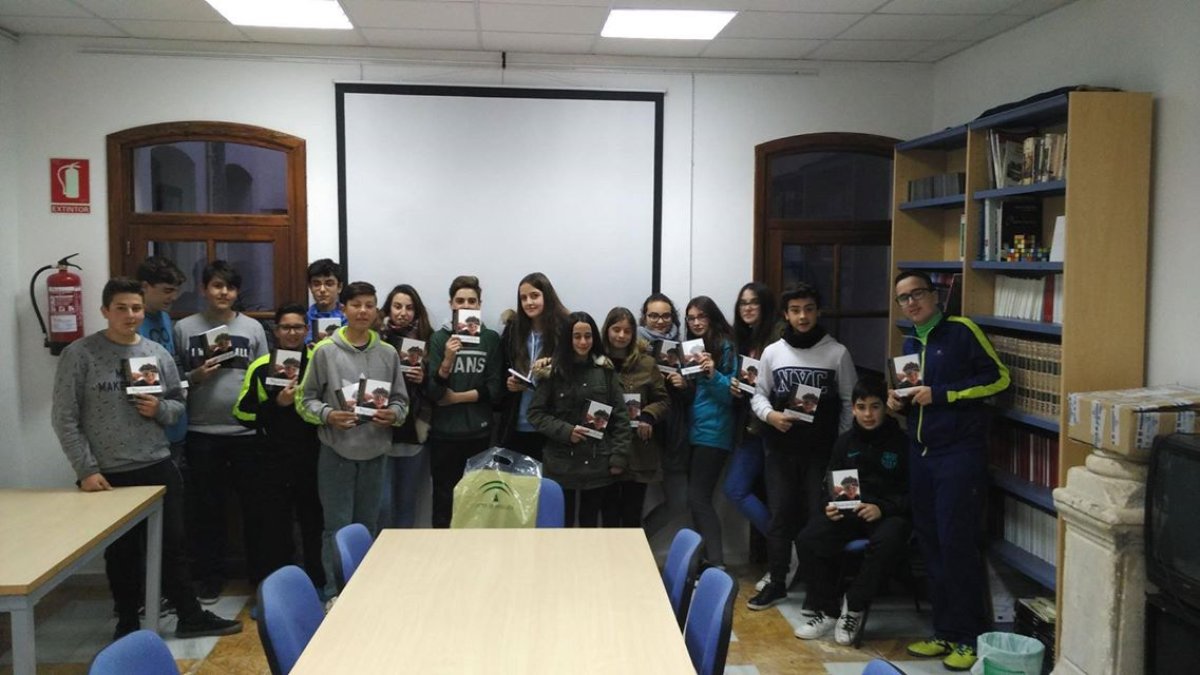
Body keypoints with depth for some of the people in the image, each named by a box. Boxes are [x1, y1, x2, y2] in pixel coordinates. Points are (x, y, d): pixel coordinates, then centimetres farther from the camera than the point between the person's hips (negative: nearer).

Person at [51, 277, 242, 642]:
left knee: (173, 545, 10)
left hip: (159, 468, 3)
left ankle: (190, 616, 22)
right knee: (121, 552, 10)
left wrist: (160, 409, -11)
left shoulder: (158, 353, 4)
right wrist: (86, 470, -12)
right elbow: (64, 418, -8)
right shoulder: (79, 355, -7)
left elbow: (178, 404, 13)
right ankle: (128, 622, 27)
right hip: (110, 474, -3)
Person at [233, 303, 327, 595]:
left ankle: (317, 586, 26)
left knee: (314, 521, 11)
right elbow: (243, 414, -2)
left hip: (313, 457, 1)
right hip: (274, 460, -1)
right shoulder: (261, 367, 1)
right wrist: (277, 403, -14)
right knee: (276, 526, 5)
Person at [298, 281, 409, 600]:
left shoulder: (388, 353, 2)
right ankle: (334, 593, 14)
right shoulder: (325, 351, -4)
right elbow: (306, 399, 0)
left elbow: (401, 399, 8)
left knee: (368, 526, 14)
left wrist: (393, 414, -13)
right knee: (337, 527, 1)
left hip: (374, 451, 3)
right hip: (336, 451, -3)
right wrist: (327, 415, -18)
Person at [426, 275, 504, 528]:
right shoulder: (439, 338, 0)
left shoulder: (491, 338, 4)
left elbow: (494, 389, -1)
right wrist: (447, 361, -24)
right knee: (444, 499, 4)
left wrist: (457, 397, -7)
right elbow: (432, 392, -9)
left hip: (479, 432, 1)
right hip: (444, 433, -1)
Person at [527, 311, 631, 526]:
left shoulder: (605, 370, 3)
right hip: (561, 464, -2)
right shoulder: (554, 370, -3)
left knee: (590, 523, 13)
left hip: (597, 463, 2)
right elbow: (535, 413, -2)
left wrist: (618, 457, -3)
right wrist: (565, 431, -15)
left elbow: (620, 415, 3)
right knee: (562, 524, 6)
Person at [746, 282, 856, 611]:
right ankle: (776, 584, 19)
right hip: (781, 450, 2)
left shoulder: (838, 353, 0)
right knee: (779, 516, 8)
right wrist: (771, 415, -11)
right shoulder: (772, 352, 5)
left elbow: (850, 401, 4)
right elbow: (758, 395, 9)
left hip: (822, 451, -2)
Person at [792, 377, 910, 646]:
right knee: (810, 537, -24)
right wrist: (831, 506, -5)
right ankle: (825, 610, -9)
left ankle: (853, 608, -18)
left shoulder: (902, 441, 0)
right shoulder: (845, 442, 13)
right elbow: (830, 485, 18)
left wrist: (882, 508, -19)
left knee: (886, 541, -39)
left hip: (889, 514, -4)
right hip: (849, 513, 4)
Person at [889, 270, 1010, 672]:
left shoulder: (961, 330, -6)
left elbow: (998, 377, -11)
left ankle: (970, 638, 6)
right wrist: (901, 402, 4)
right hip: (921, 453, 7)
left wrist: (941, 395, -16)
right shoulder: (911, 343, 16)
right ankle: (945, 632, 19)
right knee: (931, 544, 9)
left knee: (957, 543, -5)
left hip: (960, 453, -7)